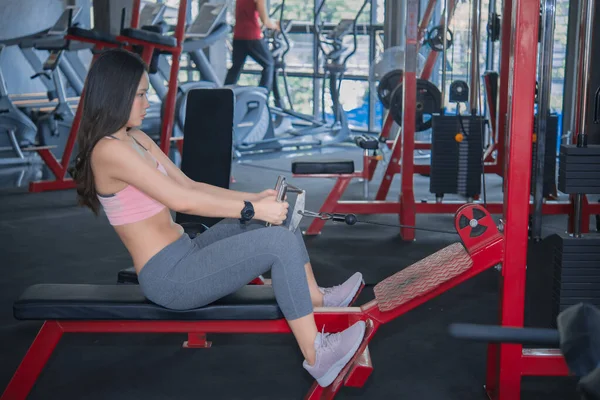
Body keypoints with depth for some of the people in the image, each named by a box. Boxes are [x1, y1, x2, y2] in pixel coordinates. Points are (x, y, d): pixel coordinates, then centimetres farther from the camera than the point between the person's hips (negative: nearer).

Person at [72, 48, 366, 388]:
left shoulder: (136, 139, 11)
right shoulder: (109, 151, -19)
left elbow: (190, 185, 12)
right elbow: (183, 200, -23)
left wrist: (253, 198, 2)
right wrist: (251, 208, -17)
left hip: (184, 257, 10)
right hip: (169, 277, -10)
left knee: (278, 214, 10)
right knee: (281, 242, -19)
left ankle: (316, 297, 15)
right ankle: (317, 357, -11)